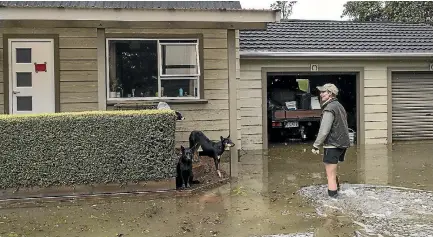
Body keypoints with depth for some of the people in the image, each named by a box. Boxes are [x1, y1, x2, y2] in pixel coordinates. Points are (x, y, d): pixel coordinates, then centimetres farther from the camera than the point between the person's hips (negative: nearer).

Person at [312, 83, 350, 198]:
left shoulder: (329, 109, -16)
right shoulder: (339, 106, 15)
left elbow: (324, 131, -21)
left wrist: (315, 146, -15)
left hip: (332, 145, -10)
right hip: (342, 144, 10)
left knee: (331, 175, -4)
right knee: (333, 172, 24)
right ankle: (336, 189, 35)